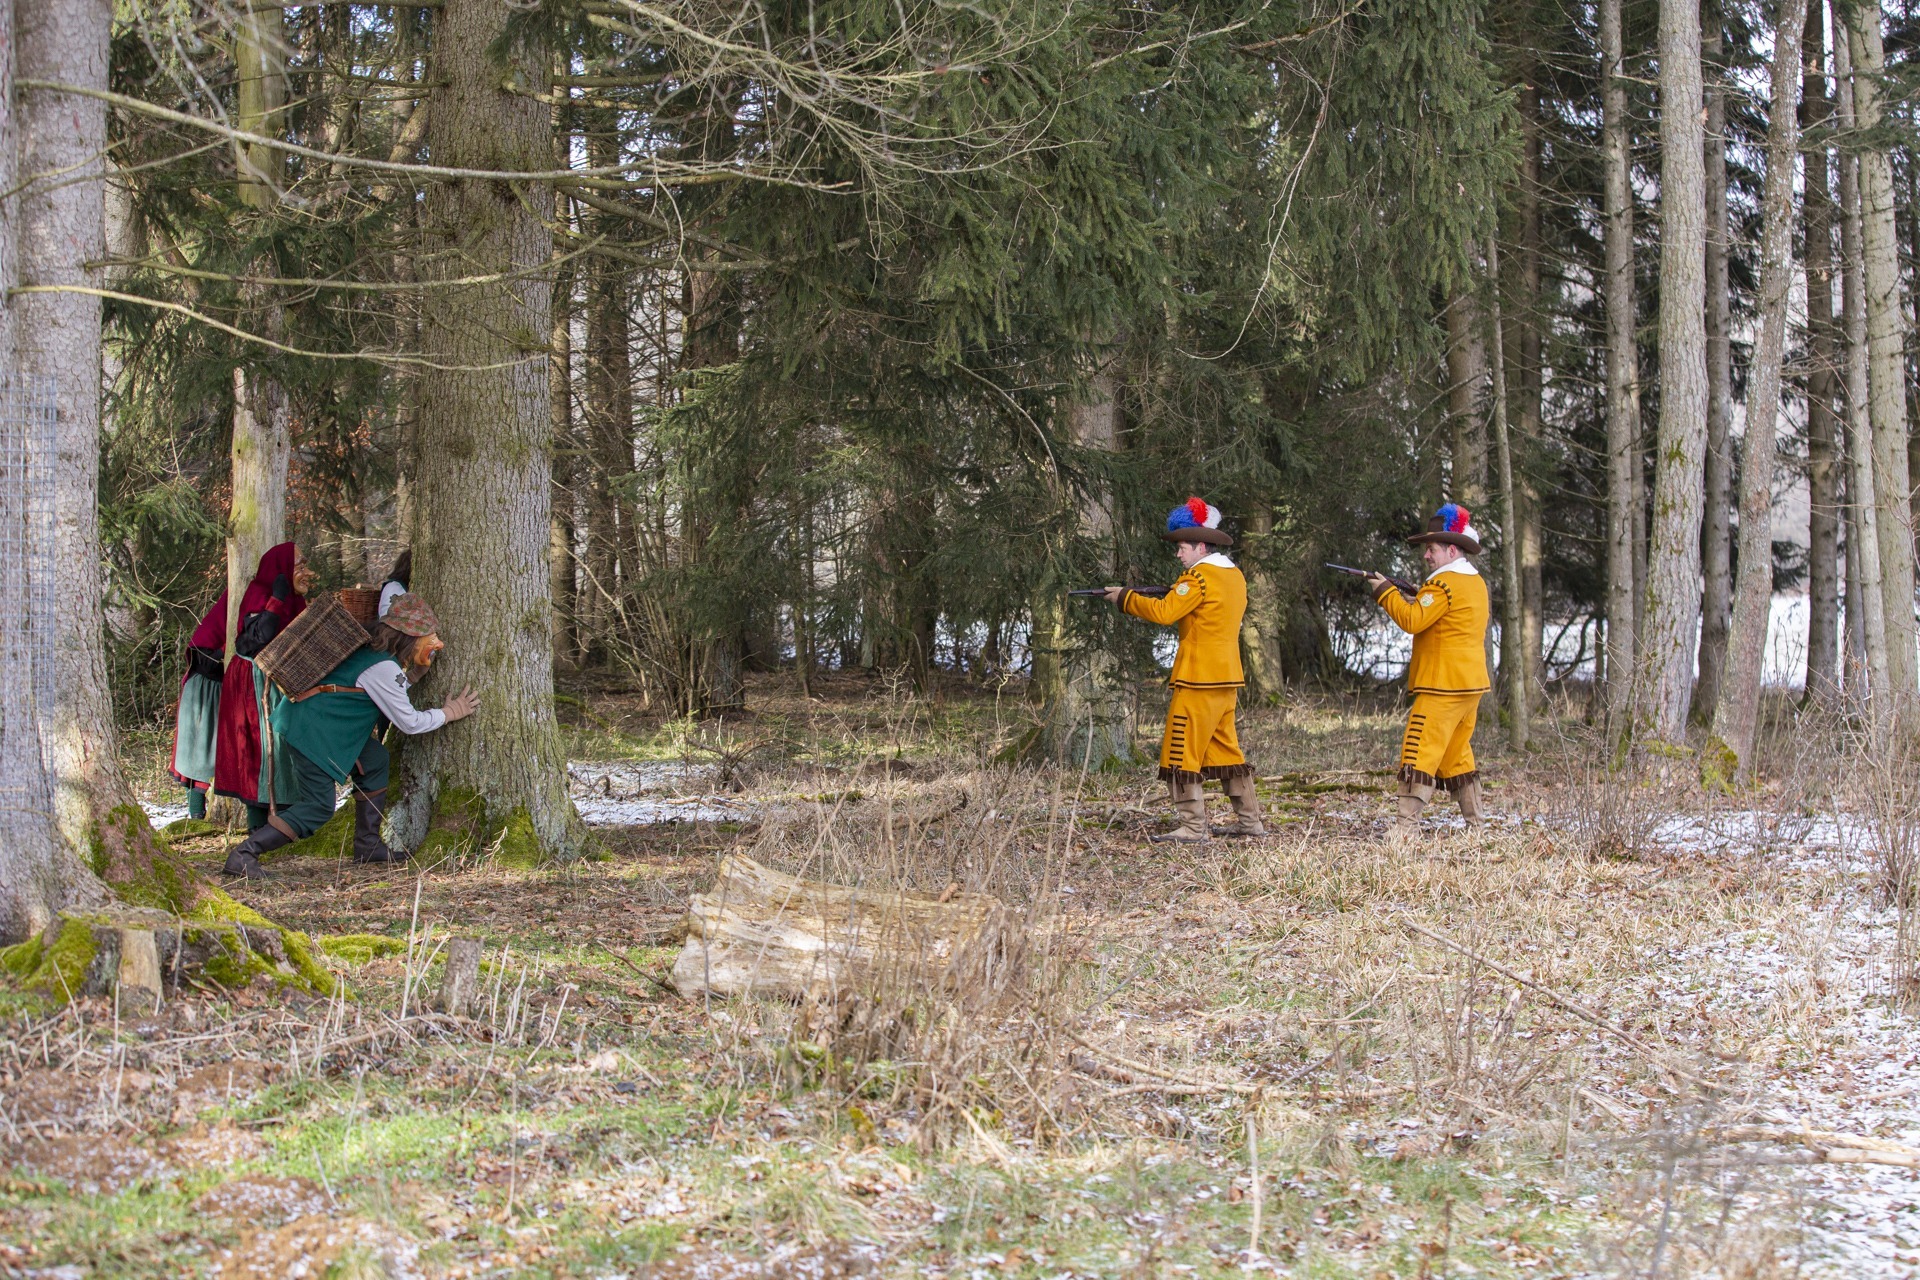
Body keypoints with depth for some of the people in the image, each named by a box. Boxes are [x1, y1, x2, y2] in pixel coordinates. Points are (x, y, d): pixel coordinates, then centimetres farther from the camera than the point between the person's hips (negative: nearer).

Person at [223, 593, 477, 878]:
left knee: (374, 761, 14)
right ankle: (243, 854, -14)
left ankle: (367, 844, 18)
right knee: (319, 806, -11)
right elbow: (409, 722, -9)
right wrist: (450, 713, 4)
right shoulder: (383, 668, -16)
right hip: (310, 727, -11)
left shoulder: (375, 651, 11)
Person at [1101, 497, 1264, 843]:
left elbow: (1165, 612, -20)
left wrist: (1126, 597, -9)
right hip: (1227, 677, 9)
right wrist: (1175, 594, 9)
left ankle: (1193, 827, -10)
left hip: (1199, 680, -9)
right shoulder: (1235, 576, 14)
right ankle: (1249, 819, 19)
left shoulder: (1199, 577, -13)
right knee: (1225, 748, 17)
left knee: (1182, 751, -6)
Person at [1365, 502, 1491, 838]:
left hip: (1442, 685, -10)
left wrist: (1385, 592, -10)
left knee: (1420, 753, -12)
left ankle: (1407, 825, -19)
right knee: (1457, 754, 16)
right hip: (1471, 683, 10)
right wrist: (1418, 601, 13)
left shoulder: (1444, 584, -12)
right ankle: (1476, 824, 18)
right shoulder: (1477, 583, 17)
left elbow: (1413, 621, -19)